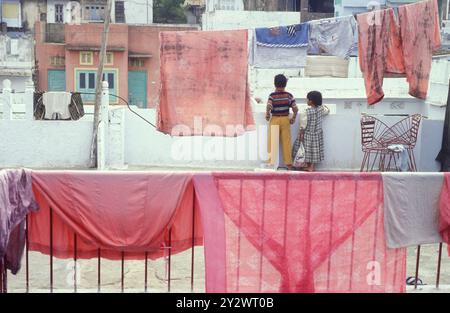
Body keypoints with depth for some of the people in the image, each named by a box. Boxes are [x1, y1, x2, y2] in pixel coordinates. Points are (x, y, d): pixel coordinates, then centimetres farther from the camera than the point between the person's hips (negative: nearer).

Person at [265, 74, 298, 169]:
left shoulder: (272, 95, -8)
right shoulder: (289, 95, -3)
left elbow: (268, 107, -23)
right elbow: (295, 108, -7)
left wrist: (267, 115, -7)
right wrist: (293, 118, 7)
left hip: (274, 120, -2)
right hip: (285, 119, 2)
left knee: (272, 142, 6)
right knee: (286, 142, 8)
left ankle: (271, 162, 8)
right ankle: (288, 163, 12)